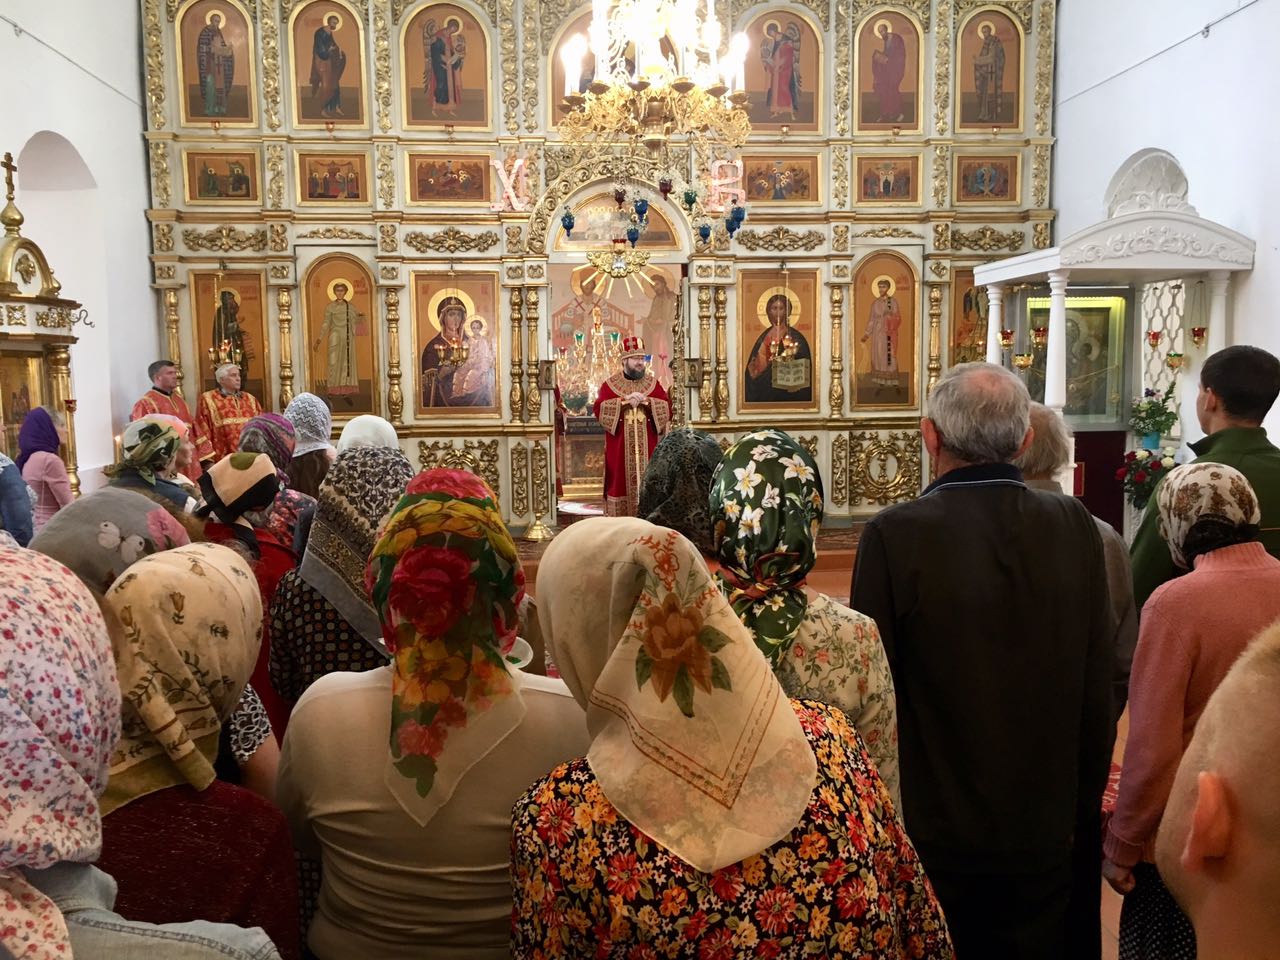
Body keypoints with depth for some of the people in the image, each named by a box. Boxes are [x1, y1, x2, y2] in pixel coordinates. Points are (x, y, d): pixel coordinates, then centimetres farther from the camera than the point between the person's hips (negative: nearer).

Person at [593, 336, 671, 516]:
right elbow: (598, 409, -9)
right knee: (621, 483, -1)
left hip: (647, 448, 2)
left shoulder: (653, 383, 8)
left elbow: (667, 408, 1)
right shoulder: (610, 384, 2)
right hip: (619, 449, -2)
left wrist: (646, 401, -15)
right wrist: (625, 401, -17)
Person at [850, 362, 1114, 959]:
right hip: (1047, 834, 4)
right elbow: (1098, 690, 0)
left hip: (932, 837, -3)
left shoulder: (894, 535, -19)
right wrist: (1084, 811, 13)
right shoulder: (1076, 528, -7)